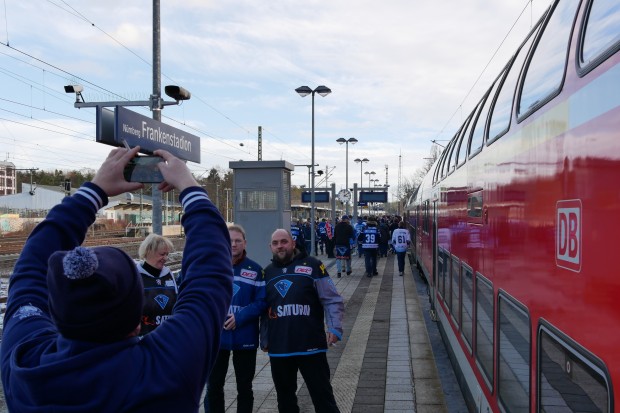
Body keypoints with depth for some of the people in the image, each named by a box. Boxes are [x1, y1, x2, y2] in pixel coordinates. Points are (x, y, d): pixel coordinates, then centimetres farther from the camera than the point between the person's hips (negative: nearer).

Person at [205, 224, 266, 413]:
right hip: (215, 337, 1)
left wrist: (239, 318, -19)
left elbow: (261, 302, -8)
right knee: (214, 386, 13)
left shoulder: (255, 269, -3)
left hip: (245, 338, 0)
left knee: (244, 387, 14)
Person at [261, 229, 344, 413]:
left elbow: (332, 300, -6)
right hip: (278, 348, 4)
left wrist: (335, 328, -18)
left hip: (311, 345, -4)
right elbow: (263, 309, 14)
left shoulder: (312, 265, -4)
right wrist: (264, 340, 13)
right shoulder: (267, 272, 10)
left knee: (323, 396, 4)